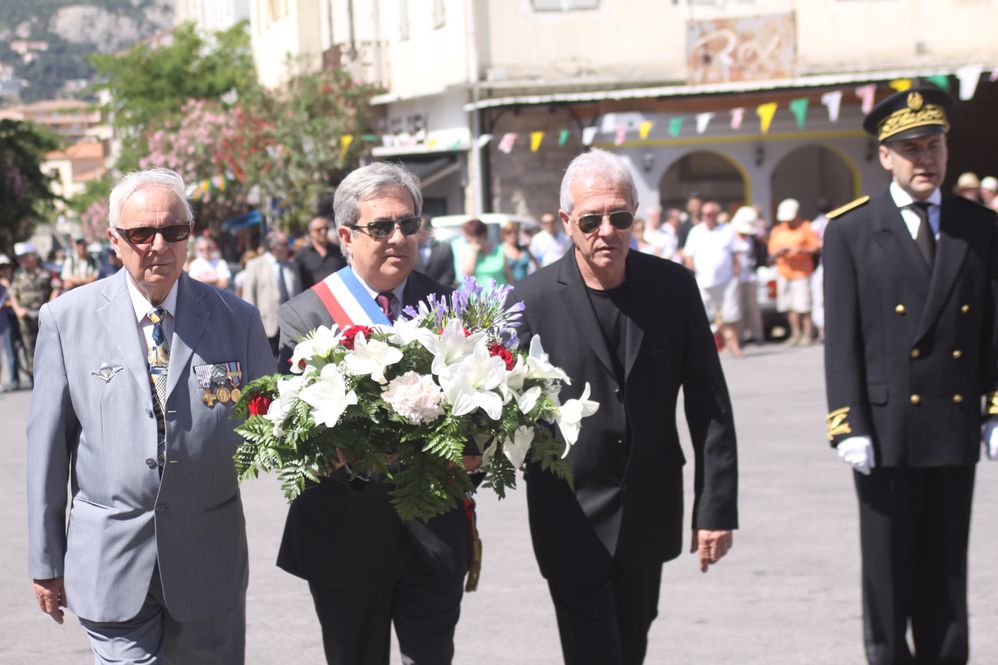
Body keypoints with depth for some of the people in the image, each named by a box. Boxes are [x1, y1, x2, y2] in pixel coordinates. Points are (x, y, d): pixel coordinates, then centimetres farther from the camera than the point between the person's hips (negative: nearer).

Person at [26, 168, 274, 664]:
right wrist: (46, 561, 3)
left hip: (208, 563, 2)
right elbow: (47, 443, 2)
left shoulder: (237, 320, 2)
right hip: (110, 563, -2)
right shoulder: (66, 319, -1)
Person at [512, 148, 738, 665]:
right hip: (573, 519, -3)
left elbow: (709, 406, 1)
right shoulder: (533, 301, -10)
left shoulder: (674, 287, -2)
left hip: (648, 515, 3)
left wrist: (717, 506, -2)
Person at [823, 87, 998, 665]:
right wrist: (849, 425, -10)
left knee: (946, 568, 11)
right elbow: (841, 338, -4)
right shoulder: (851, 232, -1)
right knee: (888, 569, 6)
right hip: (887, 429, -2)